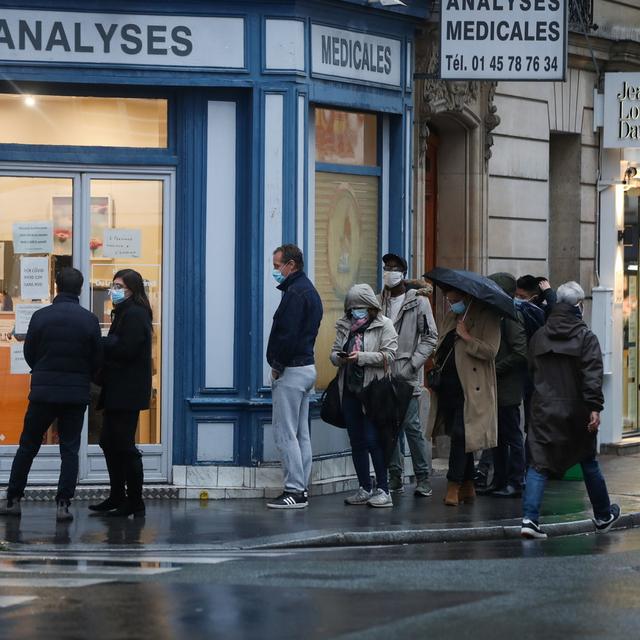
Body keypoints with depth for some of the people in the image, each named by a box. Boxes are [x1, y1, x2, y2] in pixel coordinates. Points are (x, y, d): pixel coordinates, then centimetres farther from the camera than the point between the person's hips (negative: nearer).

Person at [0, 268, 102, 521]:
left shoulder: (40, 317, -6)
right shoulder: (89, 320, -6)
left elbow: (29, 354, 2)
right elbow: (97, 360, 0)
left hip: (43, 391, 0)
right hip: (76, 394, 0)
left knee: (27, 447, 11)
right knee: (69, 450, 5)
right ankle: (63, 504, -2)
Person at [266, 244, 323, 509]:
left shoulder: (295, 293, -16)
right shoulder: (309, 290, 17)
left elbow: (288, 334, -23)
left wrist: (277, 365, -11)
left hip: (291, 370, -11)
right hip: (307, 367, 11)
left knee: (286, 434, -7)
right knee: (301, 433, 12)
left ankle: (294, 491, -7)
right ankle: (301, 489, 15)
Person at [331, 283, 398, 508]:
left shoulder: (384, 325, -2)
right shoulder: (344, 326, 12)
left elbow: (389, 355, -10)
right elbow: (334, 352, 13)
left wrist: (361, 357, -18)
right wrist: (340, 358, -10)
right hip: (350, 389, 6)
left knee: (373, 440, -9)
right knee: (356, 442, 9)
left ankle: (383, 489, -3)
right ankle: (365, 489, 17)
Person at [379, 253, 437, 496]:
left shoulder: (418, 301, -1)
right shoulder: (379, 301, 11)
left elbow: (430, 337, -3)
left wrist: (412, 365, -11)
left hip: (407, 376, -4)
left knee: (412, 426, -7)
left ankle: (423, 478, -1)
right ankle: (395, 477, 13)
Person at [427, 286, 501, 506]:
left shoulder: (487, 317, -4)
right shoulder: (451, 317, 19)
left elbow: (490, 351, -14)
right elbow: (441, 346, 28)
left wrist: (466, 337, -17)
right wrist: (437, 370, 13)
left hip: (470, 388, -8)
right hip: (448, 386, 8)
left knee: (460, 435, -13)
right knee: (459, 437, 11)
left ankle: (454, 486, -12)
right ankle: (468, 486, 18)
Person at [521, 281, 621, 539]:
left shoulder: (539, 337, 6)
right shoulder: (585, 337, -9)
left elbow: (531, 371, 15)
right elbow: (592, 374, -17)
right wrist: (595, 408, -19)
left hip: (543, 411, 3)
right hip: (575, 412, -2)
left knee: (538, 464, -1)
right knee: (589, 464, 14)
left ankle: (529, 518, -16)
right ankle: (603, 517, 28)